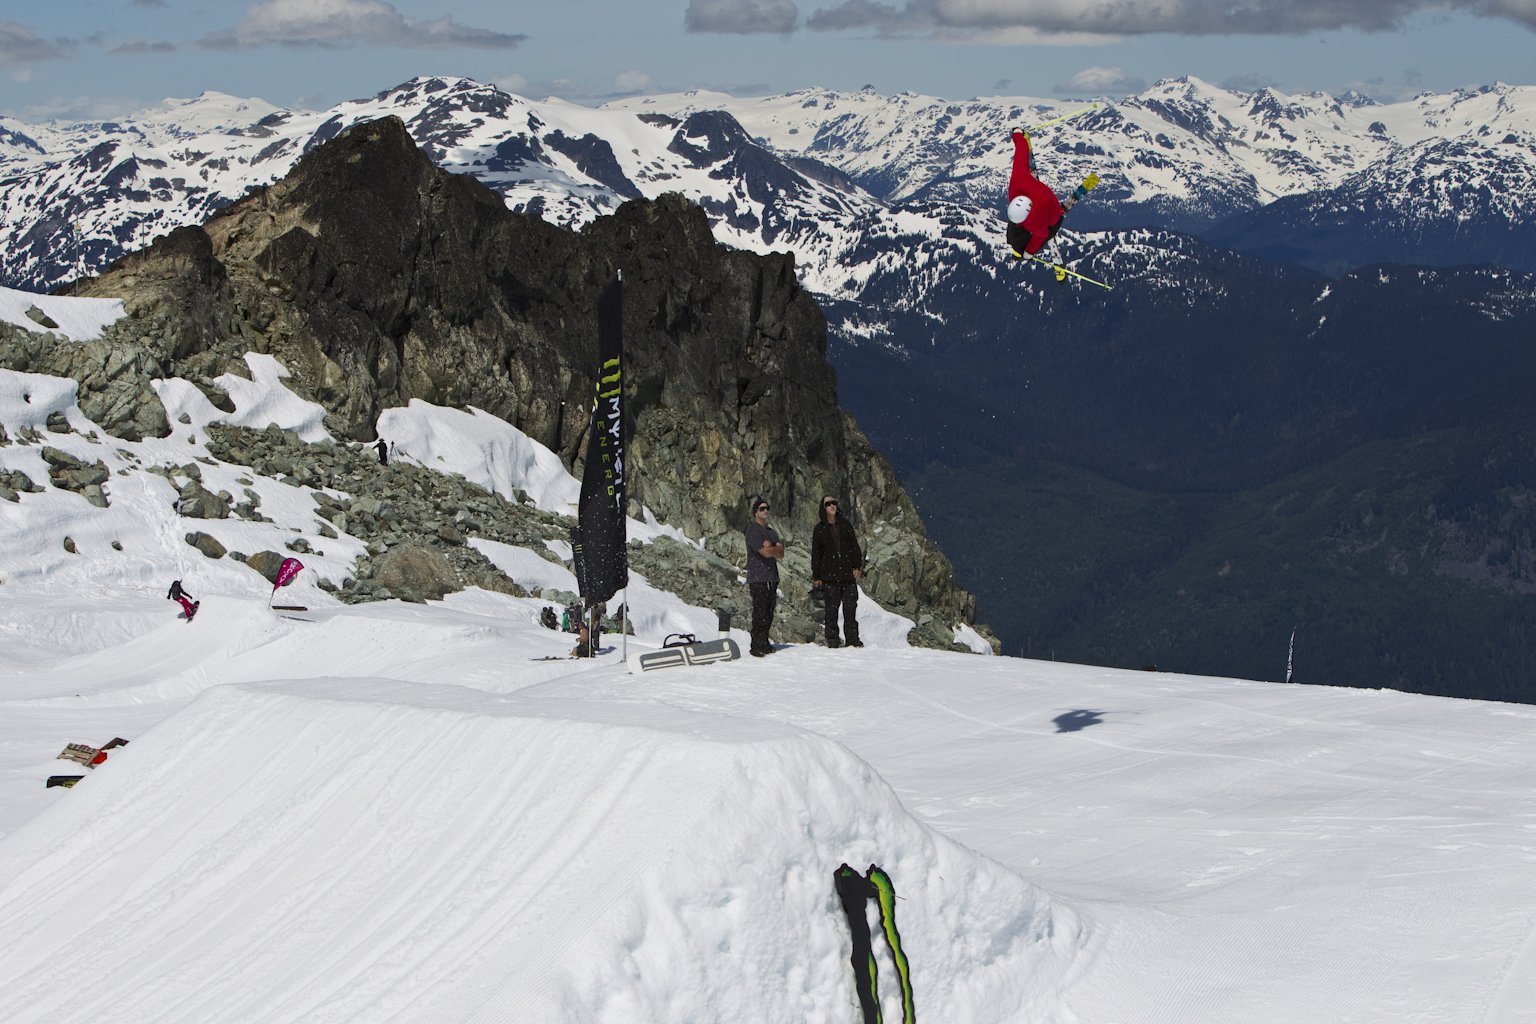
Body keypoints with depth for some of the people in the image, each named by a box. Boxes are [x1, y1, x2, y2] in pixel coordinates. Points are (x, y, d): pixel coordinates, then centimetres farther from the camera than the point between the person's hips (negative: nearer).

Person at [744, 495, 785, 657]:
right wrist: (777, 548, 3)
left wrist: (771, 547, -10)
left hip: (772, 578, 8)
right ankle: (756, 647, -8)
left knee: (769, 614, 7)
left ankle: (764, 644, 12)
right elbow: (766, 552, -16)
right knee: (759, 614, -10)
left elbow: (781, 554, 8)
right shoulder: (753, 530, -6)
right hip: (757, 578, -8)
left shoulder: (771, 531, 20)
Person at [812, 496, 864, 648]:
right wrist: (816, 576, 3)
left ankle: (852, 638, 5)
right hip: (829, 575, -2)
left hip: (848, 573, 2)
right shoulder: (819, 529, 5)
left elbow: (854, 547, 11)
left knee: (850, 607, 1)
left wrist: (857, 566, 1)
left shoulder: (845, 525, 11)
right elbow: (816, 554, 7)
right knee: (831, 608, -2)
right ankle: (832, 638, 4)